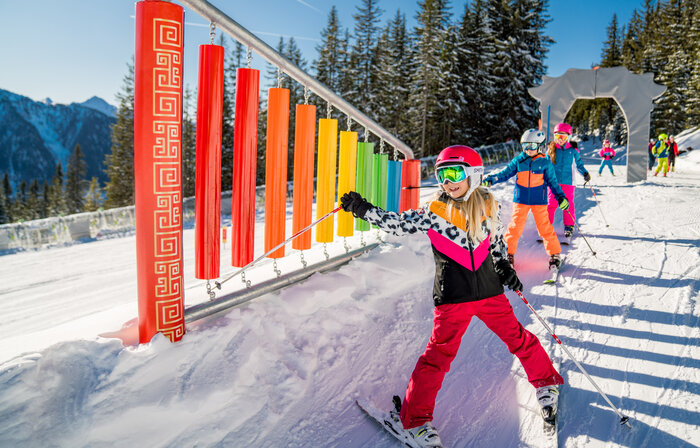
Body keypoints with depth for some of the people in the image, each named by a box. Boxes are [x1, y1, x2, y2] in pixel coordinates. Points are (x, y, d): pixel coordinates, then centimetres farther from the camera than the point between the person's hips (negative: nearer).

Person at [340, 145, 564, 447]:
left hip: (490, 291, 2)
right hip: (453, 298, -2)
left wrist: (504, 267, 5)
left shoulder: (489, 206, 4)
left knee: (518, 339, 9)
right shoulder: (434, 213, -4)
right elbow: (398, 224, -7)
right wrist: (363, 209, -15)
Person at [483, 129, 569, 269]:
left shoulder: (545, 163, 0)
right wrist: (491, 179, -8)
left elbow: (552, 182, 5)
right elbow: (505, 173, 6)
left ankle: (555, 254, 14)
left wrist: (561, 196, -4)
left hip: (539, 200, -1)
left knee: (545, 228, 0)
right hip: (521, 199, 1)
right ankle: (508, 253, 15)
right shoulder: (518, 160, 2)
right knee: (515, 226, 1)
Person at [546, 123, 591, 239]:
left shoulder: (573, 150, 3)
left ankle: (569, 226, 13)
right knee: (551, 204, 0)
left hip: (568, 181, 0)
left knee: (568, 204, 1)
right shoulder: (552, 149, 4)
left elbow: (578, 164, 12)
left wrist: (585, 173, -2)